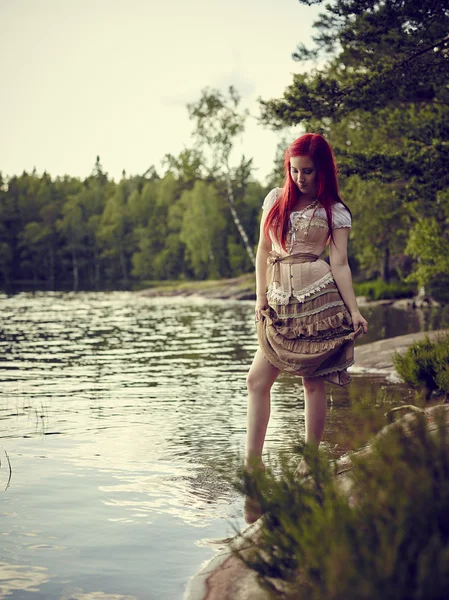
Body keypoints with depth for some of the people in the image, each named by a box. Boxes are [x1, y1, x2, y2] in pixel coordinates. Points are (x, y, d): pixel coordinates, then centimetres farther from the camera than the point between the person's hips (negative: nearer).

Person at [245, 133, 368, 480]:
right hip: (280, 301, 4)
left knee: (313, 382, -1)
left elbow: (340, 264, -2)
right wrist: (261, 297, 6)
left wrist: (354, 310, -10)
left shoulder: (335, 211, 2)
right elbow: (263, 251, 14)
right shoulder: (276, 199, 13)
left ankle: (310, 464, 6)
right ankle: (253, 463, 1)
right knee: (257, 380, -2)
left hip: (318, 297, -4)